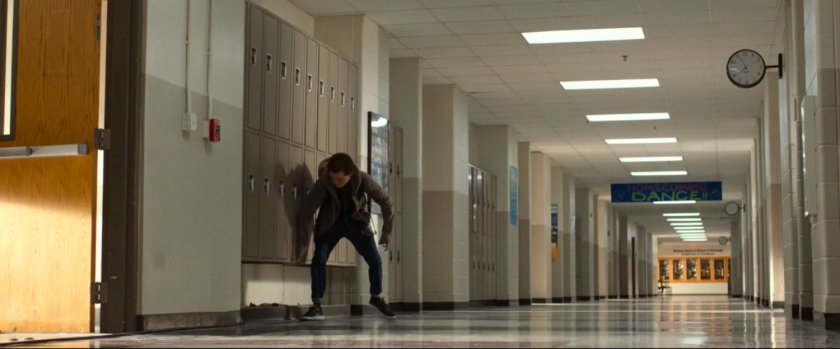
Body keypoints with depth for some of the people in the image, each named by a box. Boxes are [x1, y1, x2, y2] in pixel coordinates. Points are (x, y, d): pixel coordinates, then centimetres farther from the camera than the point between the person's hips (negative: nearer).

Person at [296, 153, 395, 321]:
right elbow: (306, 212, -23)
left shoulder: (362, 179, -28)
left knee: (375, 261, -5)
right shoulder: (323, 183, -29)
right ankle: (317, 306, -8)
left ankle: (376, 297, 22)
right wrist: (303, 244, -24)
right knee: (318, 260, -18)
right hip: (330, 224, -1)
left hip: (355, 221, 1)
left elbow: (385, 202, -16)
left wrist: (386, 234, -14)